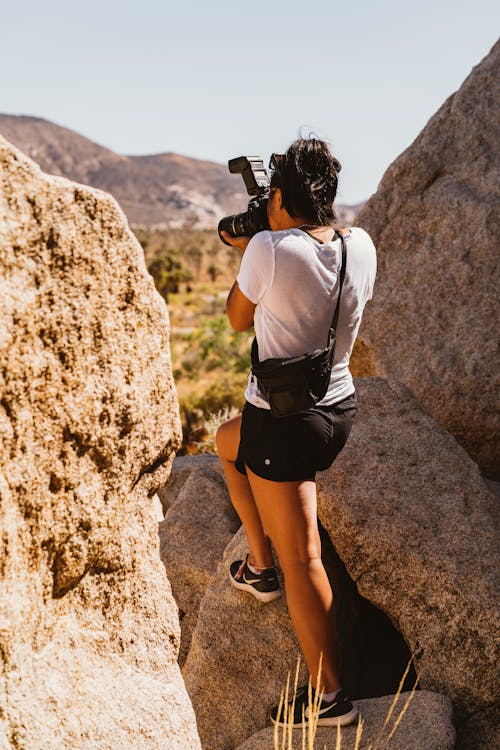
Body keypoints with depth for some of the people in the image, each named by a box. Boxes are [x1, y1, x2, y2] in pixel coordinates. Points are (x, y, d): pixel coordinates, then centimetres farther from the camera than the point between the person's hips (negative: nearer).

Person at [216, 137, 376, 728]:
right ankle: (259, 566, 41)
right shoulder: (361, 246, -2)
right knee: (229, 440, 33)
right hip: (340, 410, 8)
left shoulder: (270, 248, -20)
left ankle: (328, 695, 15)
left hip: (284, 422, -8)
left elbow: (239, 319, -1)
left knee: (301, 559, 3)